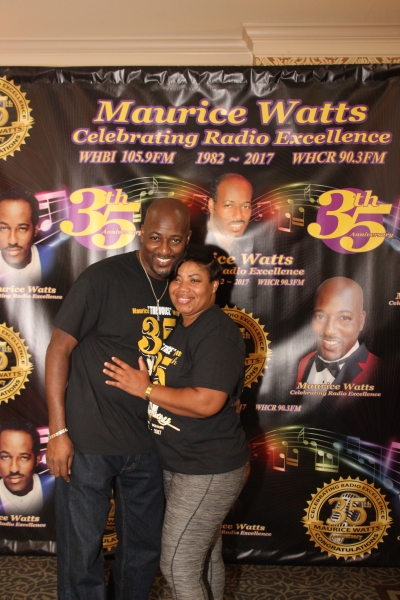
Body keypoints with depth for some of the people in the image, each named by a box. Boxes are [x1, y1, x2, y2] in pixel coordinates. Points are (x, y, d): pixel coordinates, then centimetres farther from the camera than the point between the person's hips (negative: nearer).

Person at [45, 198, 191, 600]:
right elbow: (58, 349, -12)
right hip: (88, 444, -5)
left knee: (144, 549, 22)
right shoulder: (103, 278, -15)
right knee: (81, 552, 12)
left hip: (147, 444, 5)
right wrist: (58, 431, -13)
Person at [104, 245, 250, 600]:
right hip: (179, 464, 9)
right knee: (206, 557, 23)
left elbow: (206, 402, -29)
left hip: (208, 471, -9)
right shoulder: (180, 328, 9)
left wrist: (145, 388, -19)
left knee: (178, 566, 2)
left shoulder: (218, 333, -20)